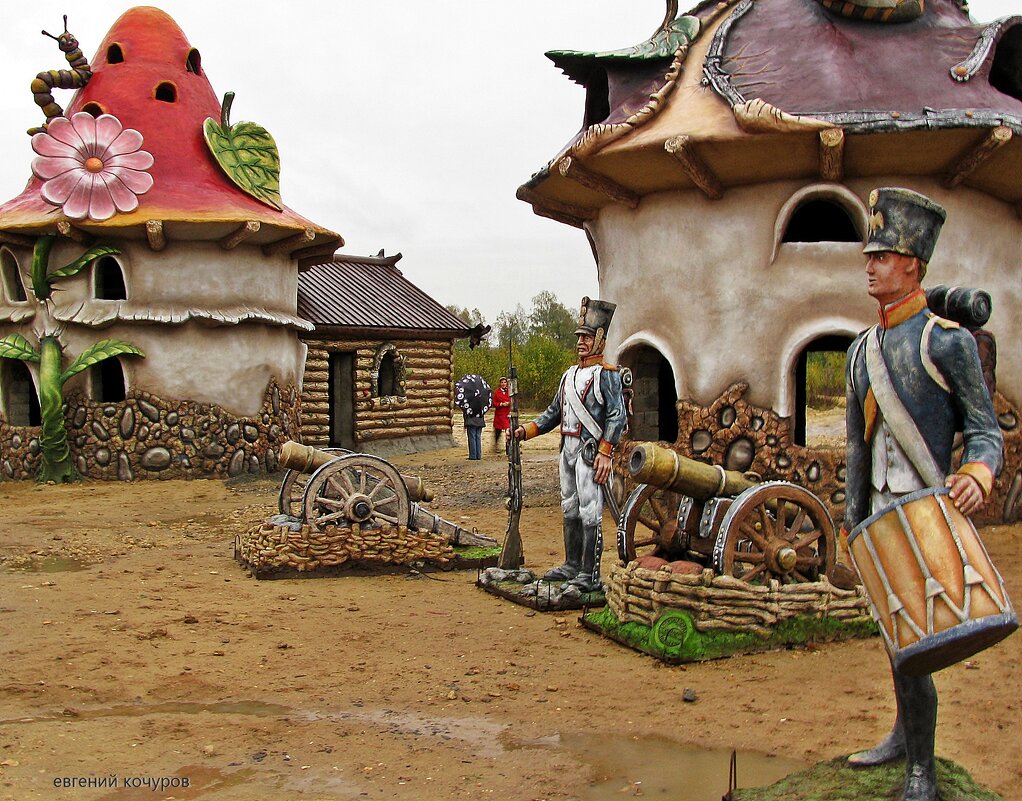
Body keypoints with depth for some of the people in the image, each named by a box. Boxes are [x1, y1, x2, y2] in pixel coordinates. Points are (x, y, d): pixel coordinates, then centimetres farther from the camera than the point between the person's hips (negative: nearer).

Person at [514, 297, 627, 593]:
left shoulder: (607, 374, -7)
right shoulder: (570, 374, 17)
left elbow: (617, 416, -14)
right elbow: (554, 412, 21)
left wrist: (605, 454, -21)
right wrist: (527, 430, 9)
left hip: (590, 451, -8)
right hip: (567, 449, 8)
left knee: (589, 514, -7)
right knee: (570, 510, 14)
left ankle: (590, 576, -3)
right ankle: (571, 566, 25)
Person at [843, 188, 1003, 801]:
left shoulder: (947, 341, -8)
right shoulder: (863, 350, 12)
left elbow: (985, 428, -8)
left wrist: (979, 472, -30)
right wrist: (852, 518, 18)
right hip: (882, 515, 7)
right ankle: (905, 734, 35)